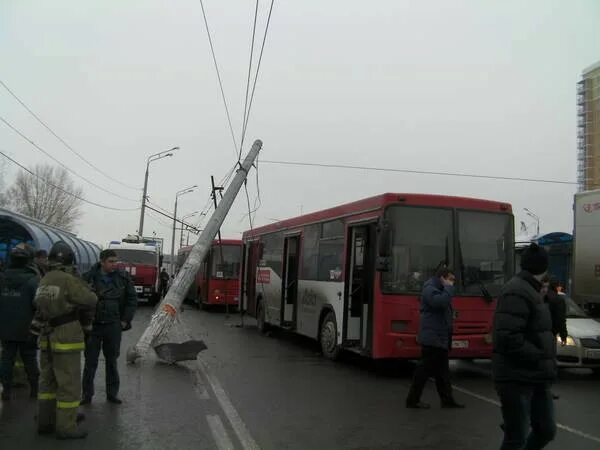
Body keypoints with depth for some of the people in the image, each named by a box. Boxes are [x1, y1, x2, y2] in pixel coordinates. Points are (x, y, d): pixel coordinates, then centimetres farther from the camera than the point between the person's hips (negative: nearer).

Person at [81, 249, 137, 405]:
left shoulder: (123, 278, 0)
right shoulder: (89, 278, -6)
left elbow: (132, 299, 6)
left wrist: (125, 320, 2)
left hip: (113, 326, 2)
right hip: (93, 326, -1)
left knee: (112, 361, 12)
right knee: (90, 362, 5)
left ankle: (112, 393, 22)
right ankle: (87, 394, 16)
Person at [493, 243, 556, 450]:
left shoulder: (530, 291, 15)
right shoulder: (517, 292, -17)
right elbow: (508, 338, -26)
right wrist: (541, 360, -18)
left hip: (535, 378, 10)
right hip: (517, 378, -10)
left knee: (546, 431, 16)